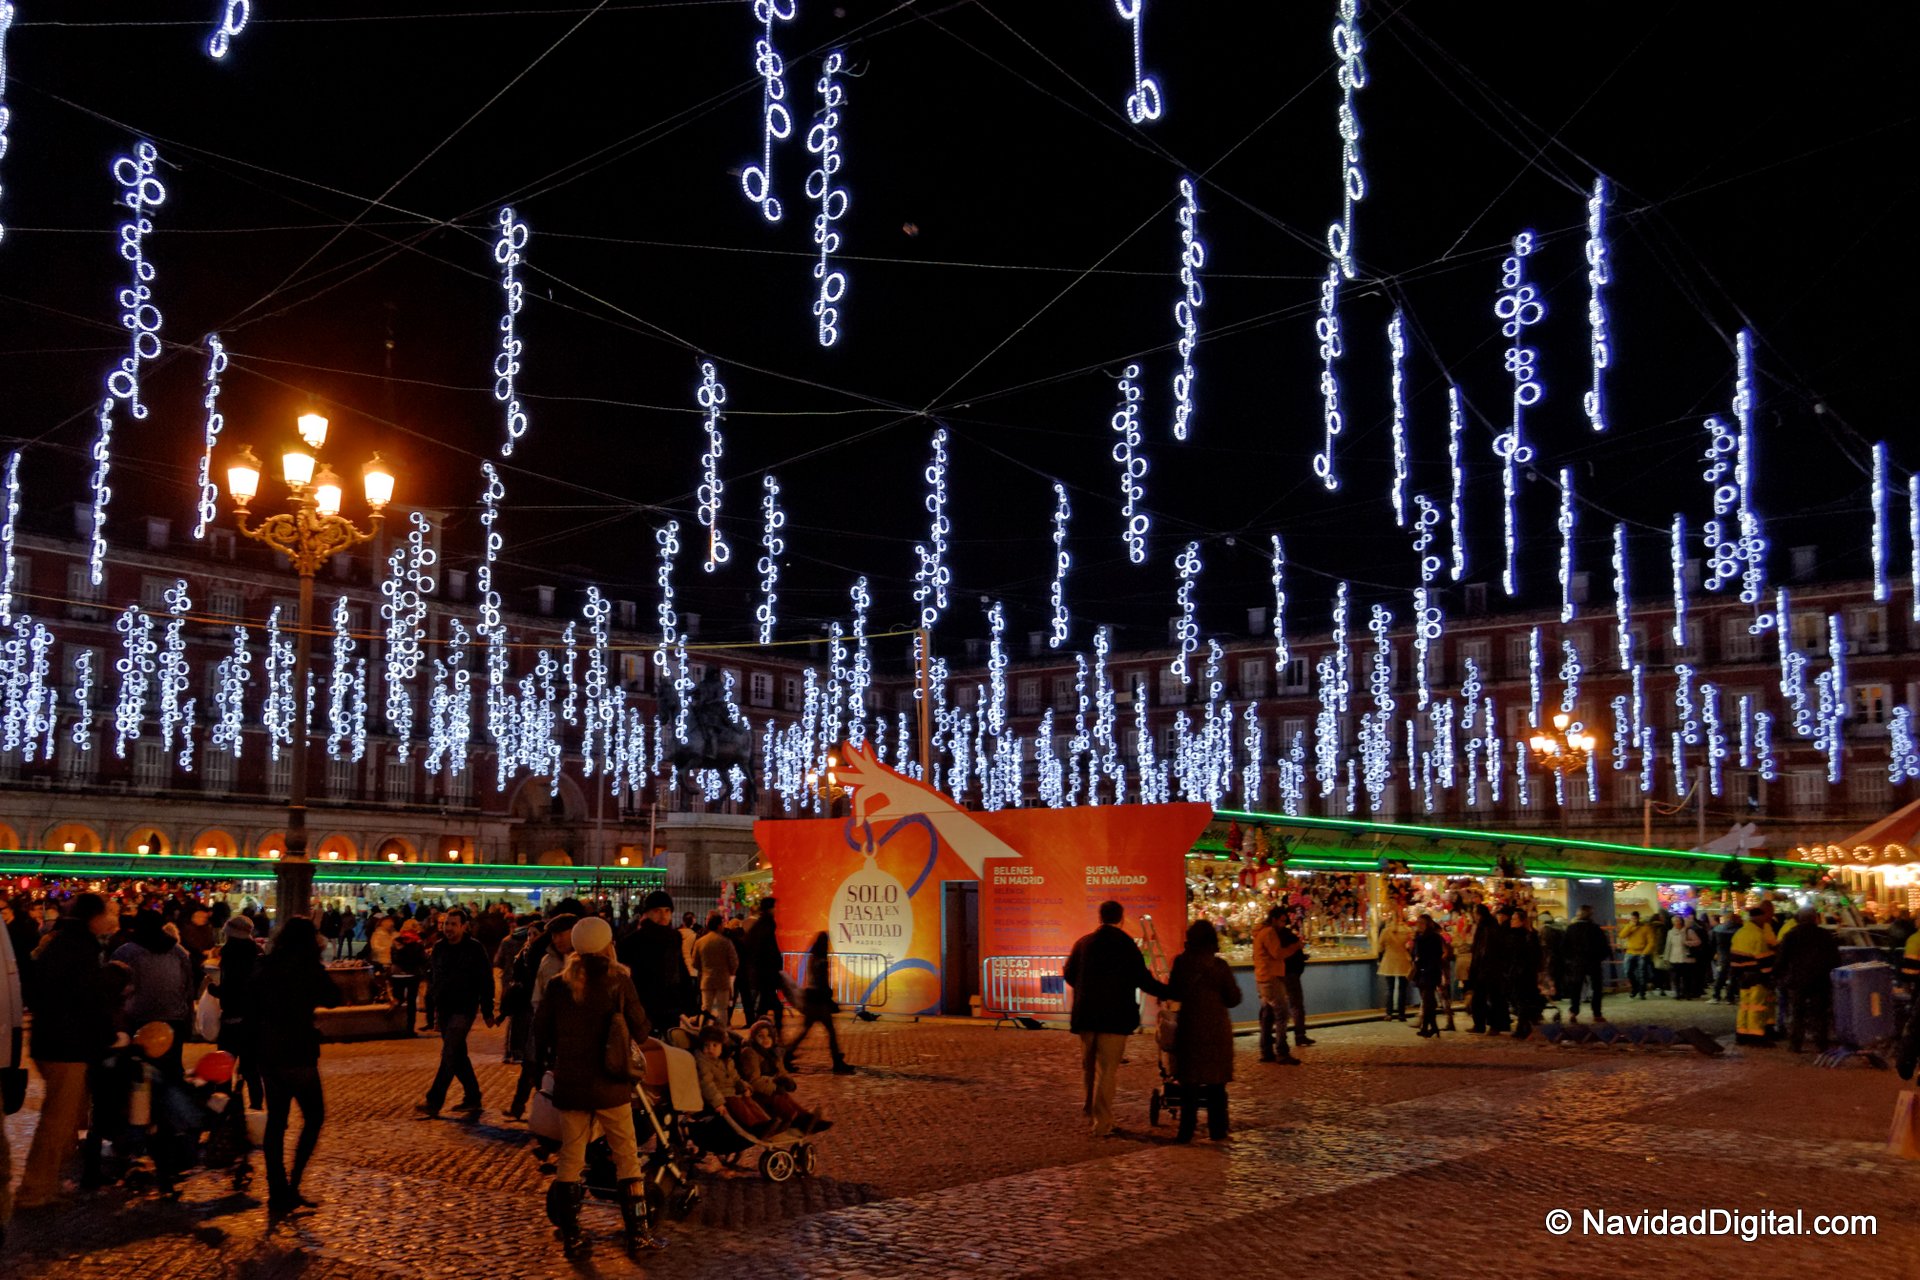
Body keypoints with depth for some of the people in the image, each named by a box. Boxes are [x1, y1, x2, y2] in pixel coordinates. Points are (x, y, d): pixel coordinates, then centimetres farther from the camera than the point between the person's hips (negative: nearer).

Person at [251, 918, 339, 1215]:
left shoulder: (266, 967, 5)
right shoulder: (308, 967, -11)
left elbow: (253, 1011, 8)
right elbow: (332, 999, -3)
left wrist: (252, 1050, 15)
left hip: (268, 1054, 5)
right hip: (298, 1054, -5)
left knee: (275, 1122, 11)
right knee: (314, 1117, 9)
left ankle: (277, 1196, 13)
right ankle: (293, 1187, 0)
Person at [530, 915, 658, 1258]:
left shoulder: (558, 984, -2)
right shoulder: (619, 982, -8)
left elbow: (541, 1032, 4)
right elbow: (640, 1030, -5)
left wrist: (542, 1062, 22)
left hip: (570, 1084, 2)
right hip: (610, 1085, -2)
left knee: (570, 1158, 12)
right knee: (627, 1157, 7)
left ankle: (570, 1234, 15)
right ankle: (637, 1232, 9)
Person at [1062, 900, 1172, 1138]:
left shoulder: (1083, 943, 1)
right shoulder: (1127, 945, -9)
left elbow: (1069, 975, 8)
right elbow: (1144, 981, -10)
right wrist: (1171, 993, 2)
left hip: (1085, 1015, 4)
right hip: (1115, 1016, -4)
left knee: (1089, 1064, 23)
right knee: (1107, 1070, 1)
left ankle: (1091, 1105, 40)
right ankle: (1102, 1124, 2)